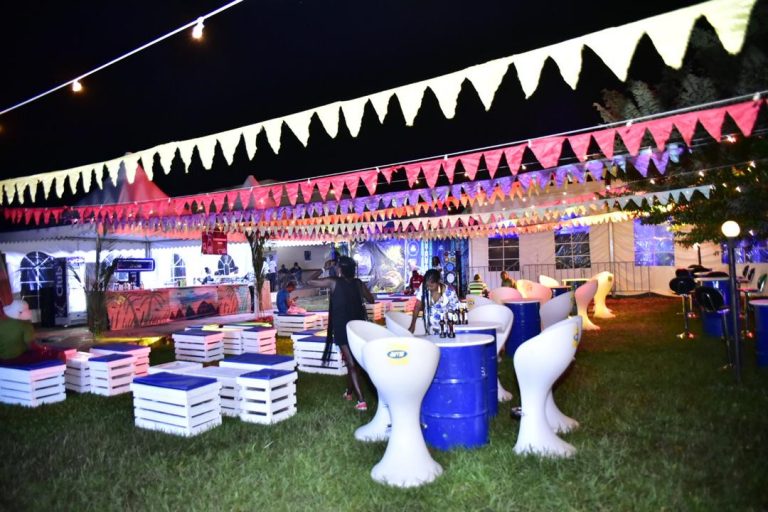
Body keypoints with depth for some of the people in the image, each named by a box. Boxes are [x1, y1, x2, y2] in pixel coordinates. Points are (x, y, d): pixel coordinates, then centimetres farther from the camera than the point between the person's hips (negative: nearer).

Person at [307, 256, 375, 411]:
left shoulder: (334, 282, -6)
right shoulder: (358, 283, 4)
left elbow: (310, 282, 1)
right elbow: (371, 300, 14)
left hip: (342, 328, -4)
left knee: (351, 363, -5)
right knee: (352, 360, 22)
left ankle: (361, 400, -13)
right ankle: (349, 392, 36)